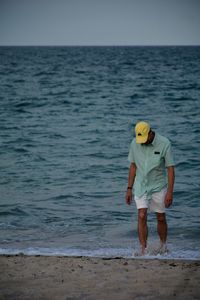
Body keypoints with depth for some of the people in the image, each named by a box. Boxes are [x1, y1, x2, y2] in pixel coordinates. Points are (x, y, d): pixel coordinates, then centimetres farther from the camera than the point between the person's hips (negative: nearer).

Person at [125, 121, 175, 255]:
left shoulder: (164, 144, -17)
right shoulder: (135, 143, -6)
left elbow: (170, 169, -14)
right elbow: (133, 166, 6)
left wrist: (170, 192, -18)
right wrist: (129, 189, 6)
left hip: (158, 187, -2)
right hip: (141, 186, 2)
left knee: (161, 218, 10)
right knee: (142, 217, -10)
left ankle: (163, 246, 30)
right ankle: (143, 250, -8)